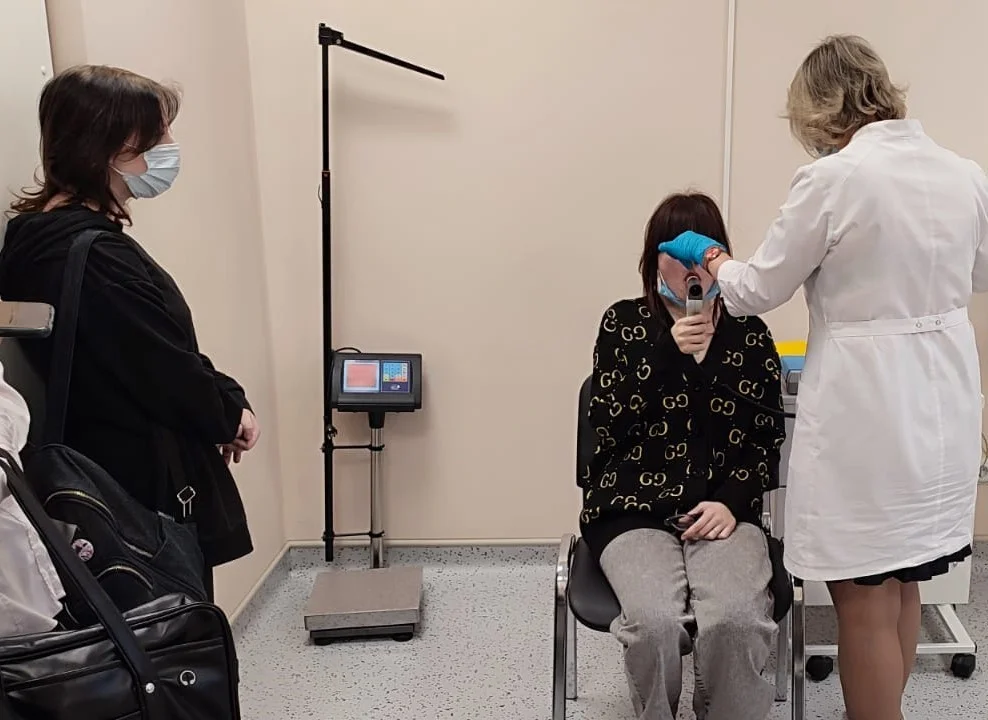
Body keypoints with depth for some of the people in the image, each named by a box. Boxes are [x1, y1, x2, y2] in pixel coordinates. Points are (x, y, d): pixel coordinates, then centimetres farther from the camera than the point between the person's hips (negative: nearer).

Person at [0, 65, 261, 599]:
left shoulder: (52, 234, 9)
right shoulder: (88, 253, -24)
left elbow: (159, 351, 9)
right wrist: (229, 413, -4)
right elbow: (163, 368, -21)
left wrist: (225, 403, -1)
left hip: (125, 477, 10)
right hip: (146, 486, -10)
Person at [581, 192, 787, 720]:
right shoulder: (623, 323, 6)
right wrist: (669, 352, -15)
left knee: (735, 620, -29)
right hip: (633, 510, -1)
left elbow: (768, 439, 8)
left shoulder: (749, 332, 10)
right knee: (655, 622, -29)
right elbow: (610, 426, -5)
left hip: (723, 510, 1)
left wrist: (731, 501, -9)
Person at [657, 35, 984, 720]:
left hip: (867, 411, -7)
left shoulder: (834, 180, -16)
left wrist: (711, 254, 11)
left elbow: (758, 288, -7)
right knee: (902, 586, 22)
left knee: (866, 603, 6)